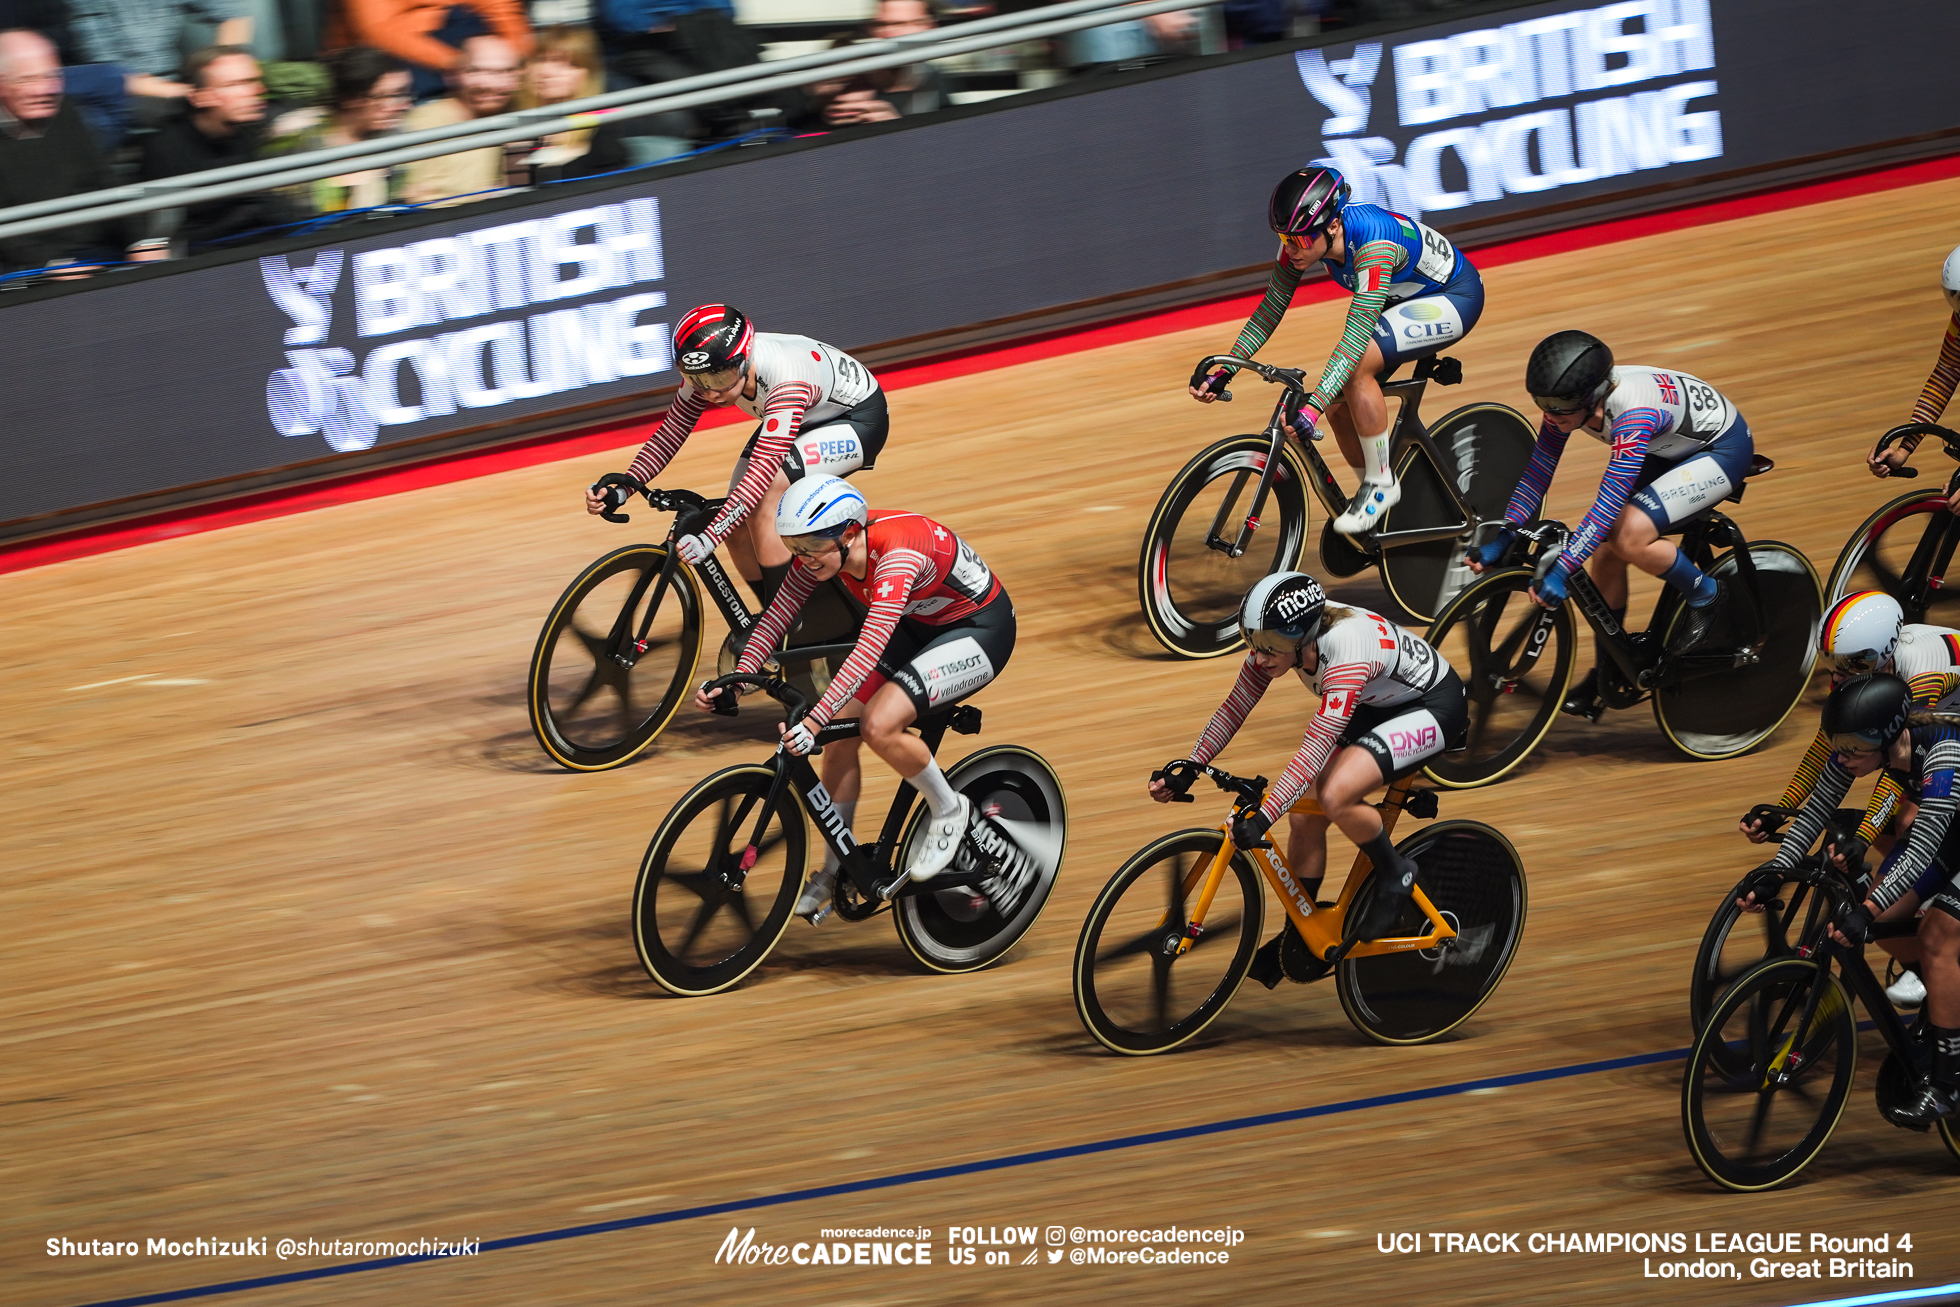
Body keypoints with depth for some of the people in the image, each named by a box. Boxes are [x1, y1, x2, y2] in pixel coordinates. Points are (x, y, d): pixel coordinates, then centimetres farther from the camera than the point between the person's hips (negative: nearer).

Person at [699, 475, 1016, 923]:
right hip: (918, 625, 8)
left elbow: (870, 649, -45)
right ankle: (835, 872, 12)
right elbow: (777, 614, -11)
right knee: (839, 733, -5)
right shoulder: (822, 546, -15)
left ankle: (950, 811, 0)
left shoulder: (898, 553, -37)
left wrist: (813, 721, -52)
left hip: (980, 630, -8)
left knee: (879, 726, -26)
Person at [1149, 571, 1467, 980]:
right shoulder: (1280, 638, -15)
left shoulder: (1347, 651, -37)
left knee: (1335, 796, -28)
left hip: (1434, 707, -8)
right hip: (1377, 705, 8)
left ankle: (1395, 876, -3)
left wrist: (1263, 817, -46)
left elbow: (1316, 748, -42)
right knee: (1305, 813, -2)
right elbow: (1234, 708, -3)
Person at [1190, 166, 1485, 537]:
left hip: (1455, 296, -8)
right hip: (1403, 298, 8)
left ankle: (1381, 484, -13)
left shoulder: (1373, 245, -39)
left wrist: (1312, 407, -52)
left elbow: (1356, 337, -45)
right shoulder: (1303, 235, -17)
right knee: (1338, 403, -5)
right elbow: (1270, 309, -7)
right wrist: (1224, 372, -13)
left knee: (1357, 364, -29)